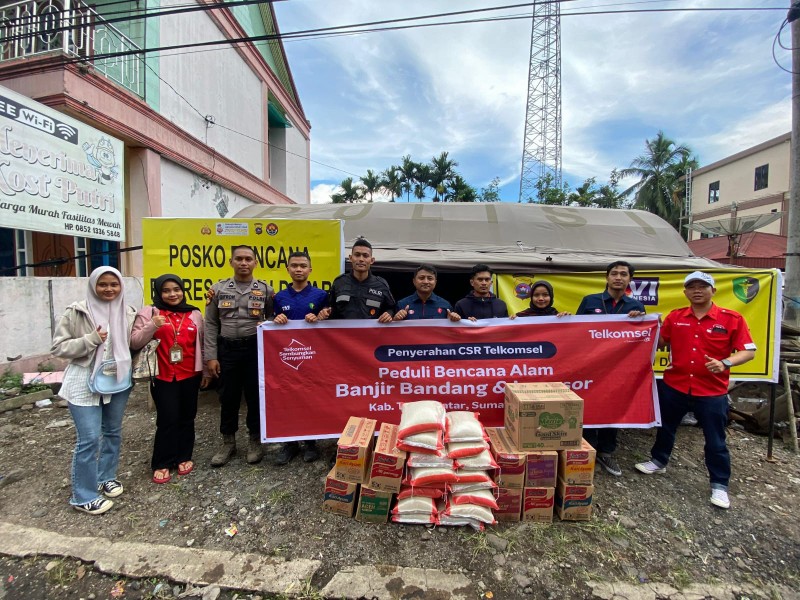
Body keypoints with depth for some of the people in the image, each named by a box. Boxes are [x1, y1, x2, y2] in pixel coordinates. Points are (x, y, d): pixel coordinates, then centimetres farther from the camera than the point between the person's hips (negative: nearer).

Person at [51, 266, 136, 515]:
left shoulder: (128, 313, 0)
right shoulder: (77, 312, -9)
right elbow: (58, 347, -8)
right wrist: (92, 339, -21)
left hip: (118, 380, 4)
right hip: (85, 383, -4)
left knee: (113, 432, 17)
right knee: (89, 439, -2)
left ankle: (106, 477, 38)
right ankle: (84, 496, 17)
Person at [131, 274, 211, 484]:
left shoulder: (195, 314, 6)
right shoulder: (149, 312, 0)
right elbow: (134, 343, -6)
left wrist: (205, 371, 13)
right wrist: (152, 326, -23)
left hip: (190, 376, 3)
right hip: (162, 377, -2)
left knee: (187, 418, 11)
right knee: (167, 419, -2)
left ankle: (184, 457, 28)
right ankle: (162, 463, 18)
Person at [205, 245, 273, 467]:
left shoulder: (265, 290, 0)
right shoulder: (218, 289, 2)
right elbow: (210, 325, 3)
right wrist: (210, 356, -3)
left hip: (256, 349, -1)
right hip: (227, 349, 1)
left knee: (255, 396, 8)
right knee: (228, 397, 12)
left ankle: (255, 440, 27)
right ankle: (228, 442, 30)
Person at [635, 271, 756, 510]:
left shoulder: (732, 319, -7)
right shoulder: (675, 317, 1)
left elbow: (748, 351, -7)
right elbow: (661, 342, 9)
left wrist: (725, 363, -23)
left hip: (712, 392, -3)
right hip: (674, 386, 3)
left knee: (715, 440, 8)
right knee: (666, 427, 19)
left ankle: (719, 485, 26)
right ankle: (658, 461, 40)